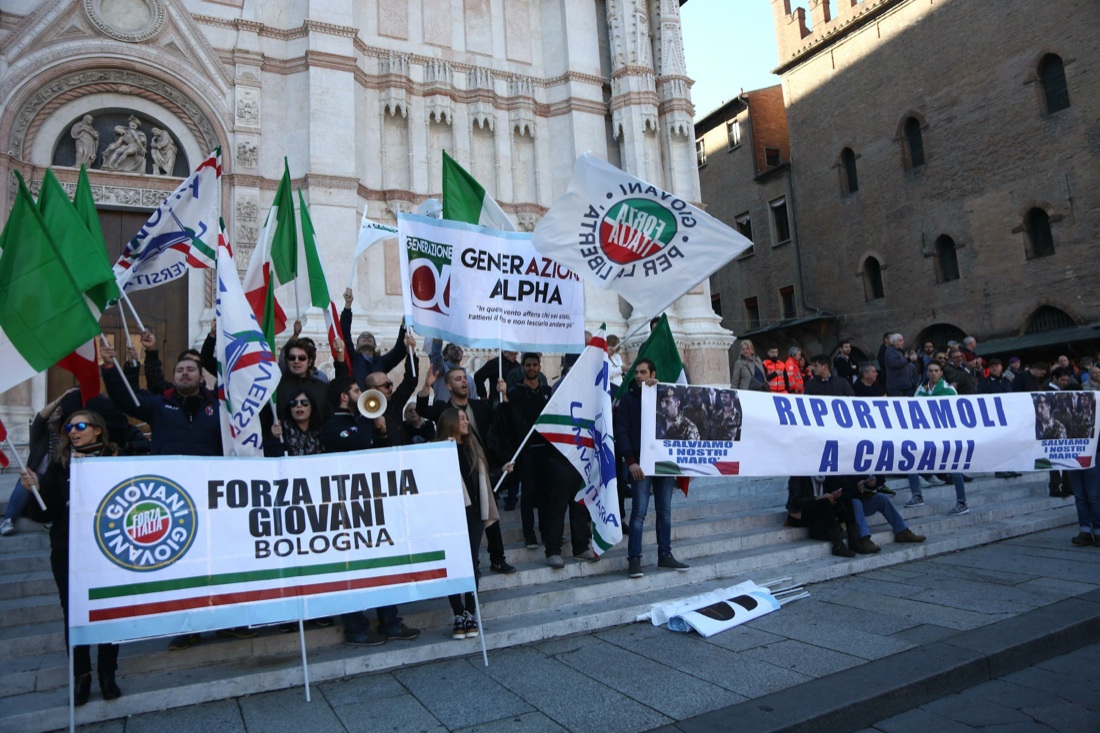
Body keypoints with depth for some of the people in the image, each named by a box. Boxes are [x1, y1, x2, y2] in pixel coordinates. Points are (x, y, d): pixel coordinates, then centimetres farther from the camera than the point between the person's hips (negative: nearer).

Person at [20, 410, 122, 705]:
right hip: (67, 553, 2)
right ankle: (81, 674, 20)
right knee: (73, 613, 6)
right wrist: (36, 489, -17)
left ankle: (108, 674, 17)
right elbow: (45, 512, -1)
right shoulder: (59, 465, 5)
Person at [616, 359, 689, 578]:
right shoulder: (628, 398, 4)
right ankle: (634, 559, 0)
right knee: (639, 512, -6)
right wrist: (631, 461, -14)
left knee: (665, 511, 9)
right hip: (641, 463, -3)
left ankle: (665, 555, 20)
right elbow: (621, 431, -3)